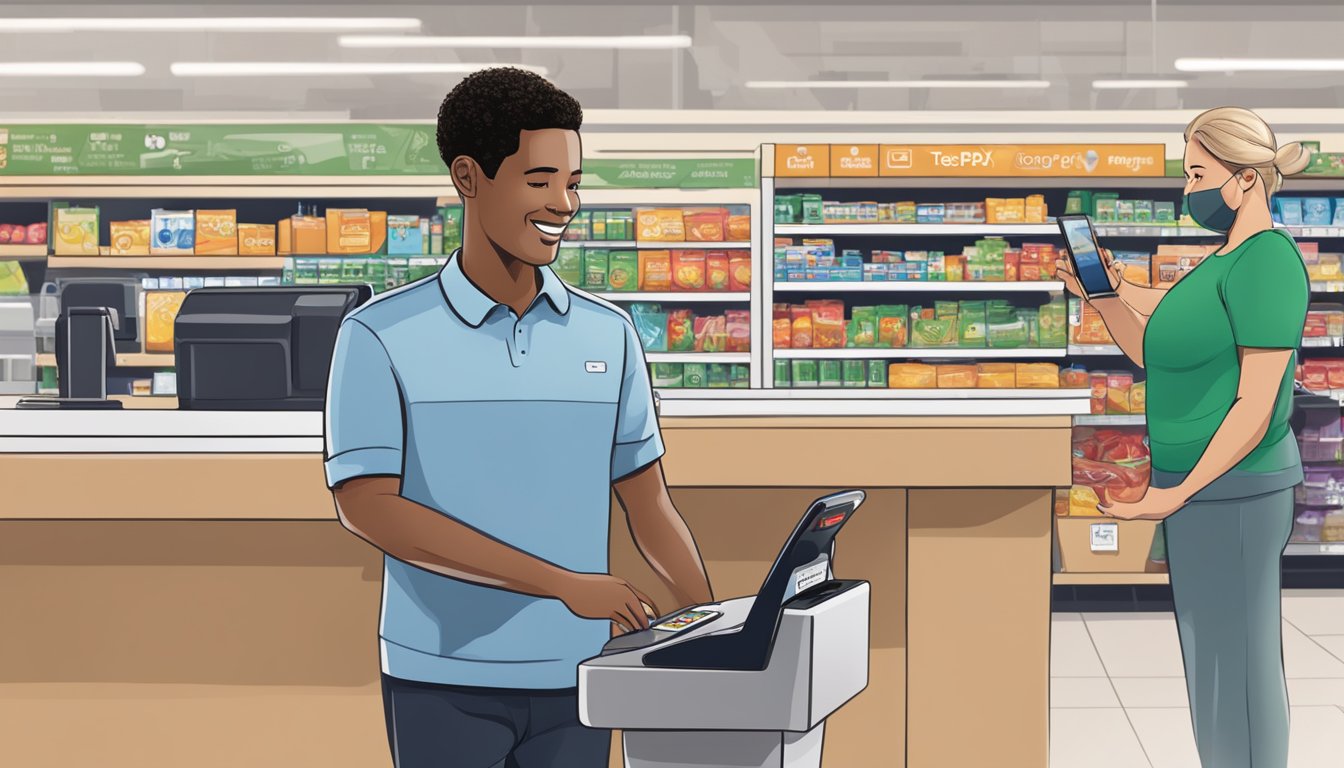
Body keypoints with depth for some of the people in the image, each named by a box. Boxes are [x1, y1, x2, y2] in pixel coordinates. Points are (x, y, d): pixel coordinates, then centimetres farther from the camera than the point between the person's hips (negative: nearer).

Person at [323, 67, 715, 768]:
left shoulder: (609, 336, 7)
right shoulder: (381, 336, -4)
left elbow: (648, 506, 11)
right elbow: (366, 505, -13)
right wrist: (561, 583, -17)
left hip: (575, 678, 3)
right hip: (443, 681, -3)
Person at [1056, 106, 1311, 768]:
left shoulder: (1266, 260, -16)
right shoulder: (1228, 260, 15)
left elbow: (1257, 406, -20)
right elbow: (1156, 355, 15)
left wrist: (1178, 494, -18)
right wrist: (1104, 294, 2)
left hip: (1230, 493, -10)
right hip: (1203, 490, 10)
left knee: (1236, 669, -3)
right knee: (1215, 663, 14)